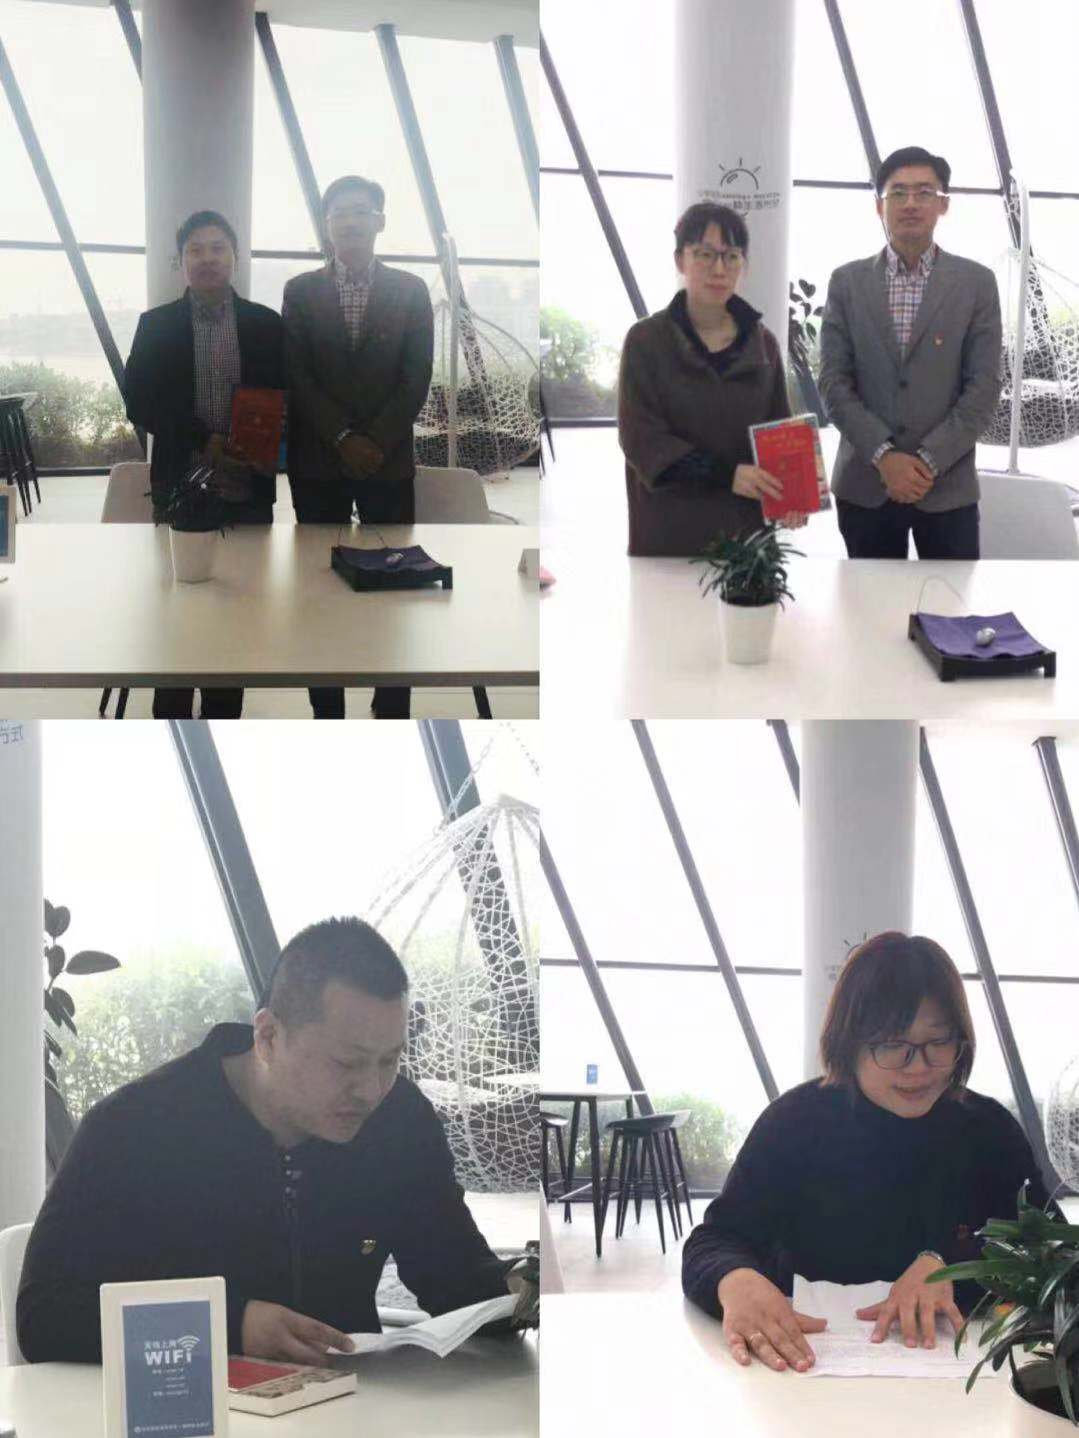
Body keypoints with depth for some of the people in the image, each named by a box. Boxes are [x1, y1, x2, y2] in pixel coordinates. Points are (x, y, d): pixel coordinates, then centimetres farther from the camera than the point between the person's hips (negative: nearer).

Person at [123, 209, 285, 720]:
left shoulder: (266, 325, 6)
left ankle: (223, 724, 12)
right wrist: (206, 441, -13)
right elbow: (140, 402, -1)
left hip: (248, 490, 1)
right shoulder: (155, 325, 5)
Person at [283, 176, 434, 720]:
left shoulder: (410, 290, 6)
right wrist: (342, 438, -11)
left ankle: (392, 712, 6)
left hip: (389, 459, 0)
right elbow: (297, 376, -1)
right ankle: (326, 710, 9)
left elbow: (417, 377, 0)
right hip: (318, 461, 0)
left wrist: (377, 441, -10)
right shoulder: (300, 291, 6)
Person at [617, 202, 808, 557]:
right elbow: (641, 438, -10)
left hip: (745, 528, 3)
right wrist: (725, 474, -21)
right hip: (669, 534, -3)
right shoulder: (646, 341, -2)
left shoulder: (763, 344, 9)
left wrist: (789, 494, -13)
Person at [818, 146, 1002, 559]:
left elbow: (984, 387, -2)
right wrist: (883, 456, -12)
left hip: (948, 485, -1)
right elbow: (833, 382, 0)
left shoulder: (976, 283, 3)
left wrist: (929, 460, -12)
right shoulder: (847, 282, 5)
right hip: (864, 485, 1)